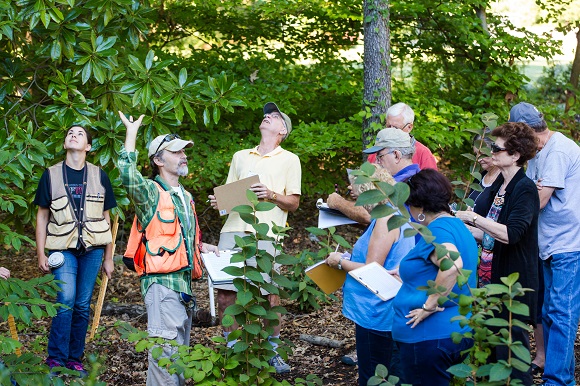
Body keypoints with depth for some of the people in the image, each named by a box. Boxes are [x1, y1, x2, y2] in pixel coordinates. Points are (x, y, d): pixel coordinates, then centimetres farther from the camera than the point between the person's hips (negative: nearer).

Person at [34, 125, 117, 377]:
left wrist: (108, 258, 9)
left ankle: (74, 359, 14)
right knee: (66, 299, -17)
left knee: (82, 305, 3)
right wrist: (41, 254, 0)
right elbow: (42, 216, 6)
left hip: (92, 248, 2)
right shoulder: (51, 175, 4)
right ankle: (55, 360, -10)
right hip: (62, 247, -2)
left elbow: (106, 217, 10)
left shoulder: (99, 176, 7)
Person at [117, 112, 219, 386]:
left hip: (184, 284, 8)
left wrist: (204, 247, 11)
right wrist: (131, 132, -20)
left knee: (180, 352, 14)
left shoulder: (186, 197, 19)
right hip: (162, 283, -8)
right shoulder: (151, 192, -7)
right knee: (166, 352, -14)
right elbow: (127, 173, -28)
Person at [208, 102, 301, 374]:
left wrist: (271, 195, -12)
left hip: (265, 233, -3)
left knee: (269, 294, -7)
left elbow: (294, 203, 6)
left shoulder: (289, 160, 12)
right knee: (224, 291, -1)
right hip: (233, 229, 4)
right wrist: (218, 201, 2)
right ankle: (231, 349, 14)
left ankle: (273, 351, 8)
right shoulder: (240, 157, 23)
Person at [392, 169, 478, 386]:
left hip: (430, 334, -10)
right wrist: (407, 276, 26)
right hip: (458, 331, 10)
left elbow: (452, 265, -35)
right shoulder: (458, 227, 13)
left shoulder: (437, 230, -17)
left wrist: (429, 306, -27)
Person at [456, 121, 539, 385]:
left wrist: (473, 217, -24)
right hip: (493, 274, 9)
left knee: (511, 339, -2)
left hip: (514, 278, -9)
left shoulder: (525, 189, -15)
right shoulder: (498, 186, 12)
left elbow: (510, 234, -27)